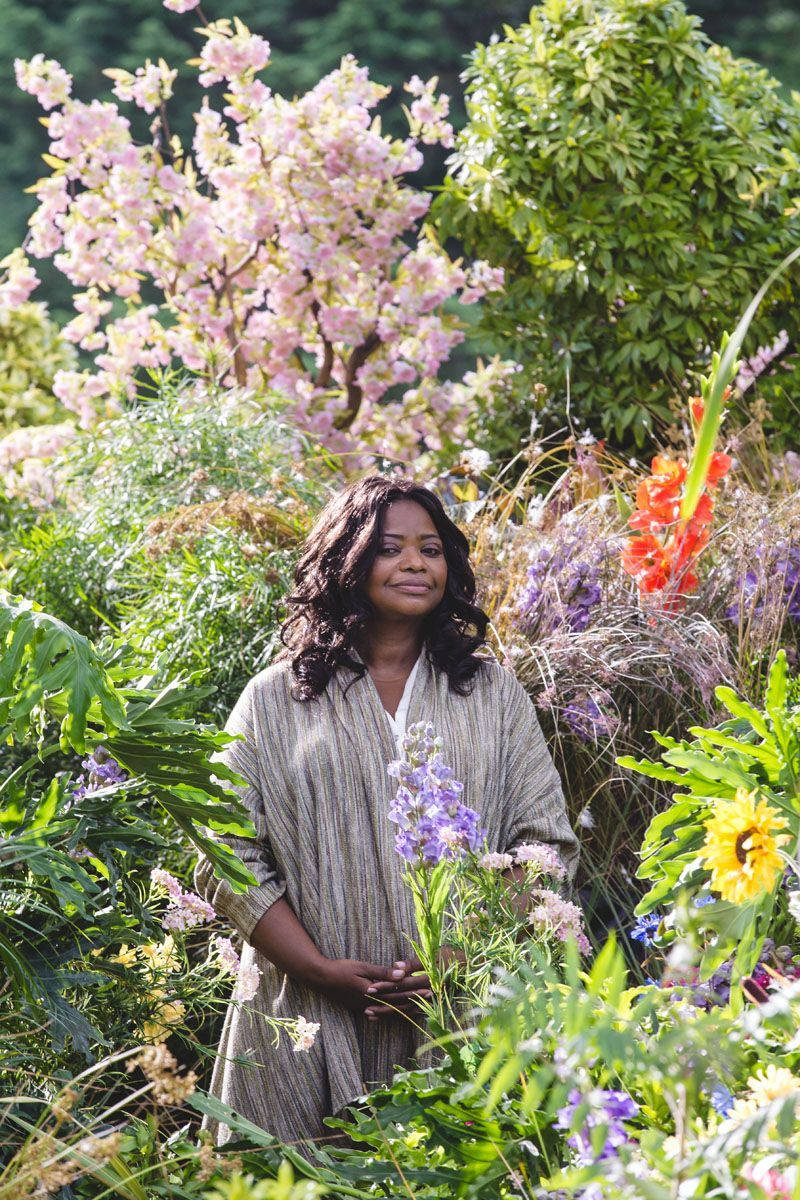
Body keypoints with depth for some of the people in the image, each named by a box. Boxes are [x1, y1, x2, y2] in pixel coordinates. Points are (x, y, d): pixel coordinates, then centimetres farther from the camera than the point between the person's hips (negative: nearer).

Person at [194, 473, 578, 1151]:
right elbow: (229, 860, 1)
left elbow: (547, 843, 5)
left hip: (466, 1018, 1)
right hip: (311, 1021, -1)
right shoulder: (275, 700, 7)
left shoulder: (492, 693, 12)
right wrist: (326, 971, -11)